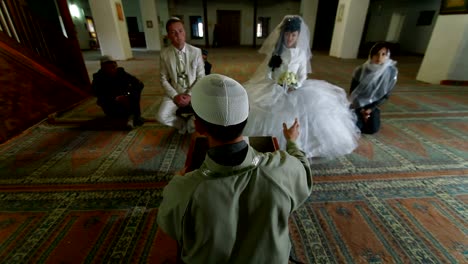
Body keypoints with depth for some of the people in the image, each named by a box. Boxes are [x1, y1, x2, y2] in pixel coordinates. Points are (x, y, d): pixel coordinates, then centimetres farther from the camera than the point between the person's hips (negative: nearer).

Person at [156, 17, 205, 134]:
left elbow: (201, 77, -5)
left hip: (193, 93, -1)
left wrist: (190, 95, -15)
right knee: (161, 117, -22)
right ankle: (184, 123, 10)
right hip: (174, 93, 1)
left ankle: (190, 124, 12)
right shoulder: (164, 54, -4)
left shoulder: (196, 51, -6)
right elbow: (164, 79, 0)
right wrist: (175, 95, -13)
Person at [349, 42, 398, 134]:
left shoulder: (392, 72, -12)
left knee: (372, 129, -14)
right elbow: (352, 92, -7)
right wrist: (361, 109, -13)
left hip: (373, 105, 2)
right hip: (358, 104, -1)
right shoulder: (361, 70, -16)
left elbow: (386, 95, -4)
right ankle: (358, 114, 14)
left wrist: (371, 108, -14)